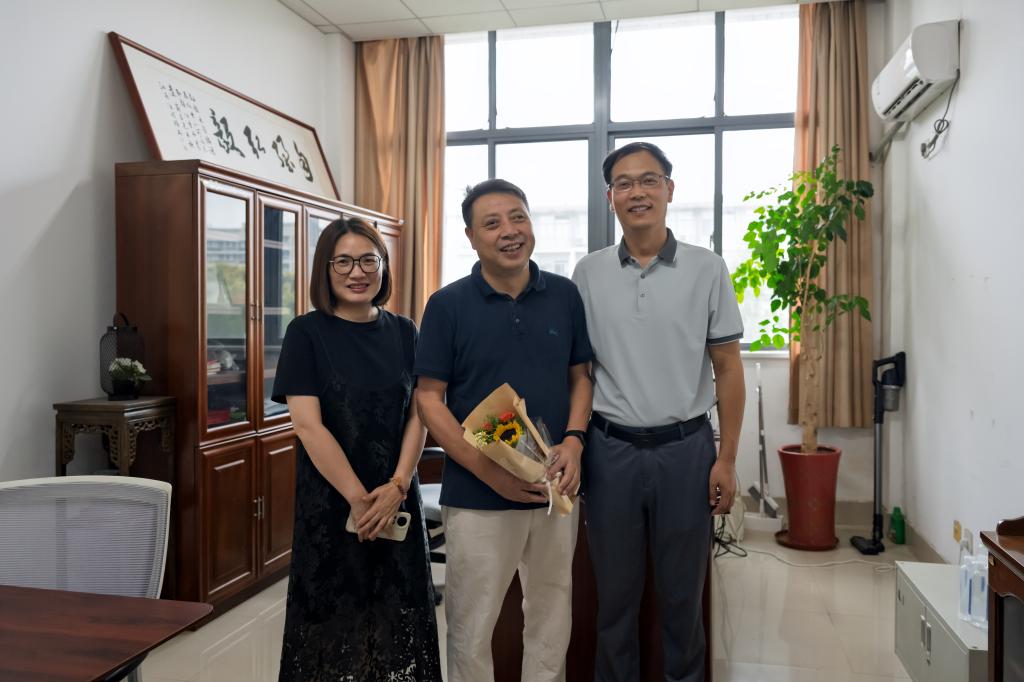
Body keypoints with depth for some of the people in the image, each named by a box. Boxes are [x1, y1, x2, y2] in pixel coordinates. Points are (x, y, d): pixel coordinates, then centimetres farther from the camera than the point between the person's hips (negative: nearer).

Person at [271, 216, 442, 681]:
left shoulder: (403, 332, 5)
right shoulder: (306, 333, -5)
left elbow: (418, 415, 2)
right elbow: (307, 424, -12)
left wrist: (396, 487, -12)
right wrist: (358, 497, -16)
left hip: (397, 499, 3)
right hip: (330, 500, -3)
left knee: (400, 616, 10)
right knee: (333, 615, 7)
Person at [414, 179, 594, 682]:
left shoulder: (565, 295, 2)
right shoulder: (448, 305, -6)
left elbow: (580, 377, 9)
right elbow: (429, 398, -7)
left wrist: (574, 441, -10)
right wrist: (486, 469, -17)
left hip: (554, 488, 3)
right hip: (477, 494, -3)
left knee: (552, 620, 18)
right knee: (470, 626, 10)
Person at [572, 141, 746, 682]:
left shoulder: (707, 269, -1)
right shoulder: (588, 273, 2)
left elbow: (727, 368, 1)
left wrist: (727, 459, -3)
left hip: (685, 448, 0)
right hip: (610, 450, 1)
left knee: (683, 591, 13)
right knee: (615, 591, 13)